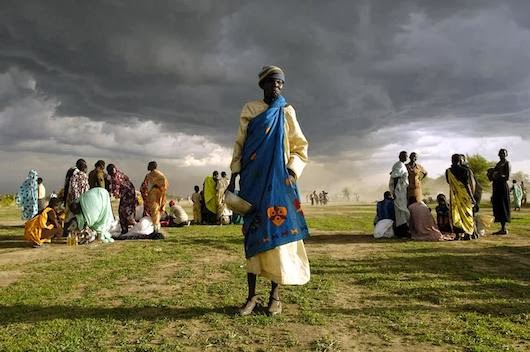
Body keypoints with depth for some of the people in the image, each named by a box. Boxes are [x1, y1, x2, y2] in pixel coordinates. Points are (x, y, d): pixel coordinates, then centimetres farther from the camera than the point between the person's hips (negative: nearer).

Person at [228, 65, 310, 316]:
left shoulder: (287, 112, 10)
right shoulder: (249, 110, 11)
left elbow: (300, 147, 9)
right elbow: (240, 145, 8)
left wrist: (291, 172, -8)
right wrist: (233, 178, 1)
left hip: (278, 180, 0)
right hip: (253, 179, 1)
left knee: (278, 230, -5)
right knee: (253, 232, -1)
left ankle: (275, 294, 5)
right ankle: (252, 295, 5)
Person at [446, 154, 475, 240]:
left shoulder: (448, 171, -2)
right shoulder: (464, 170, -7)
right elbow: (467, 184, -10)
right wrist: (471, 197, -6)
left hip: (454, 195, 1)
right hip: (464, 194, -1)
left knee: (455, 214, 6)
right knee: (466, 213, 9)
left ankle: (457, 235, 2)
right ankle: (467, 234, 8)